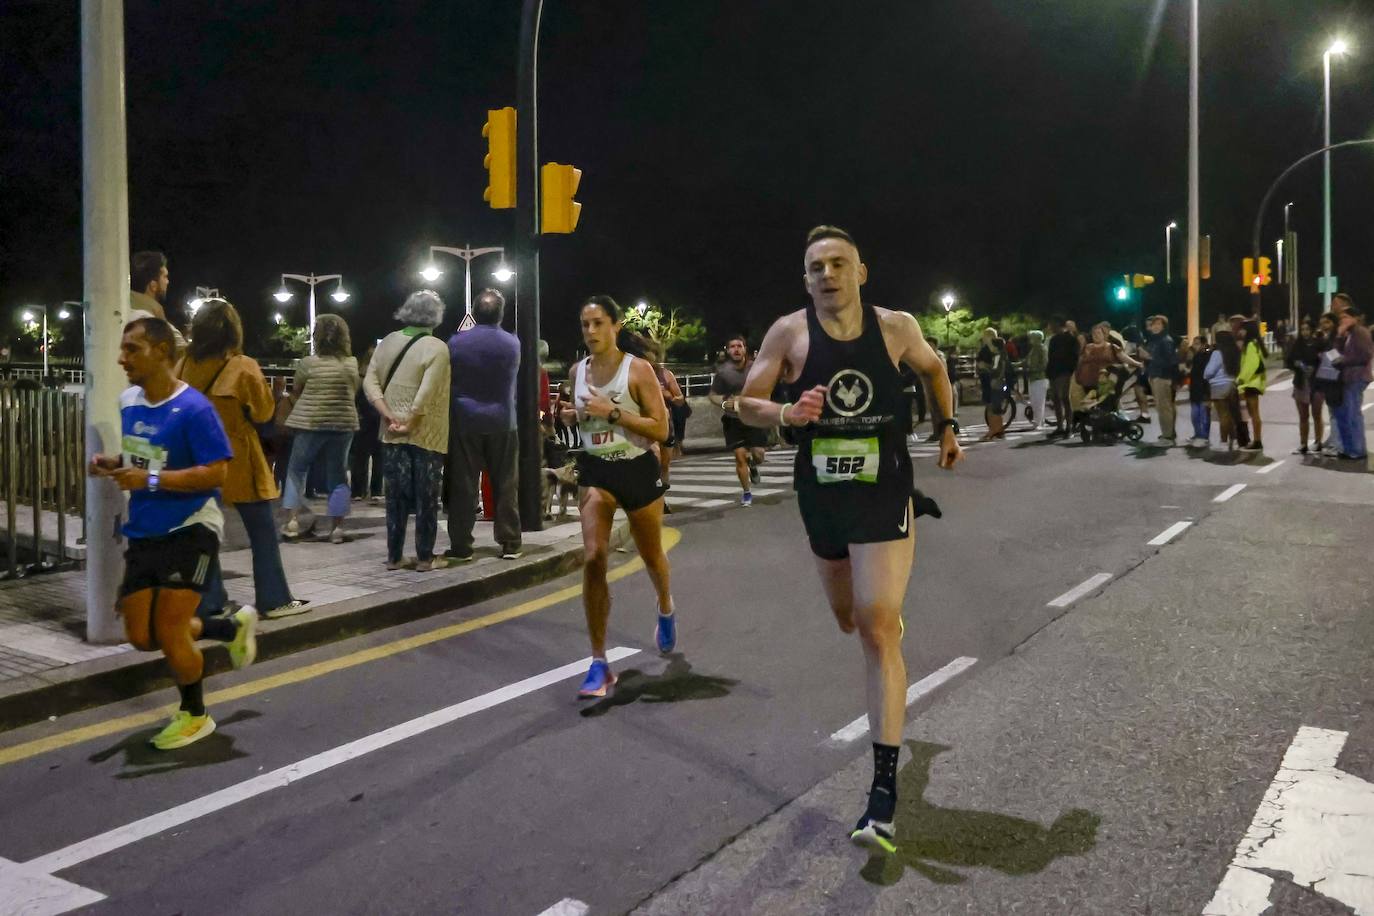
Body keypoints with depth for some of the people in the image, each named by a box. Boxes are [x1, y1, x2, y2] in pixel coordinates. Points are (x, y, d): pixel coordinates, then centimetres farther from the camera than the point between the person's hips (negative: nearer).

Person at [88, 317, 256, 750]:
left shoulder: (193, 409, -19)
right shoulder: (128, 401, 5)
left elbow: (216, 472, -22)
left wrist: (151, 480, -27)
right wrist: (113, 464, -1)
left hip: (189, 531, -8)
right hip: (143, 534, 8)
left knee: (169, 633, -5)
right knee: (141, 636, 10)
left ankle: (194, 715, 21)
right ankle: (233, 626, 32)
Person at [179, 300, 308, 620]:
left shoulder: (186, 366, -1)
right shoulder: (243, 367, -14)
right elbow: (264, 412, -4)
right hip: (236, 460, -5)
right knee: (263, 533, 5)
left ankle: (207, 602, 14)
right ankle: (273, 599, 8)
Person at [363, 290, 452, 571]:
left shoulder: (388, 342, 5)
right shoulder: (437, 348, -12)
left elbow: (370, 381, -1)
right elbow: (426, 393, -21)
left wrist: (389, 416, -5)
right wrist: (409, 423, -14)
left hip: (393, 433, 5)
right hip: (426, 434, -5)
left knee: (396, 495, 10)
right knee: (426, 496, 4)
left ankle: (394, 556, 14)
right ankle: (425, 557, 9)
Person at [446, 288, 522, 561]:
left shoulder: (456, 342, -5)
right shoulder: (512, 343, -2)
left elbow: (446, 380, 4)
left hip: (464, 423, -1)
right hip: (502, 423, 1)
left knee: (463, 486, 3)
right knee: (506, 486, 8)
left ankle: (461, 546, 5)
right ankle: (509, 543, 10)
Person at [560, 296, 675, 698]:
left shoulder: (638, 369, -12)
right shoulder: (577, 371, 3)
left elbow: (660, 429, -16)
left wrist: (612, 412, -25)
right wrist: (575, 416, -2)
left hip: (638, 470, -2)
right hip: (596, 471, 3)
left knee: (652, 557, 16)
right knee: (593, 558, -15)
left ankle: (666, 610, 53)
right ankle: (599, 664, -10)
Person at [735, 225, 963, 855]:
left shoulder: (895, 327, -4)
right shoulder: (790, 332, -5)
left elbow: (933, 367, 18)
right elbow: (746, 404, -3)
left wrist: (948, 426, 16)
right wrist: (785, 414, -22)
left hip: (884, 496, -2)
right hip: (821, 496, 2)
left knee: (878, 633, -11)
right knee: (849, 621, 20)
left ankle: (884, 792, -9)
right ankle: (885, 607, 61)